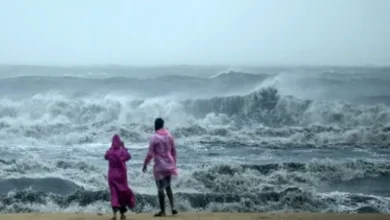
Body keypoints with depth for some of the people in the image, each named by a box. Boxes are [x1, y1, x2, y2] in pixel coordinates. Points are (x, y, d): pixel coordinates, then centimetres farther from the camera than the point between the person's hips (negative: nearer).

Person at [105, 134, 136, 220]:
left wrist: (111, 148, 12)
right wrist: (124, 147, 8)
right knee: (122, 192, 12)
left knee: (114, 193, 1)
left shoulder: (109, 151, -7)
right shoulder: (122, 151, -11)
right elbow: (128, 156, 8)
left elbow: (106, 157, 15)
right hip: (121, 174, -1)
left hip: (112, 175, 1)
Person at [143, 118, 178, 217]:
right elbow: (173, 151, 10)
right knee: (168, 187, 18)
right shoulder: (169, 136, 5)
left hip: (159, 166, -5)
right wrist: (174, 163, 20)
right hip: (169, 165, 5)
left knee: (160, 188, 3)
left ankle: (162, 211, 8)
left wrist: (145, 164, 0)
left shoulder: (154, 138, -11)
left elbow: (150, 153, -11)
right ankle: (173, 207, 4)